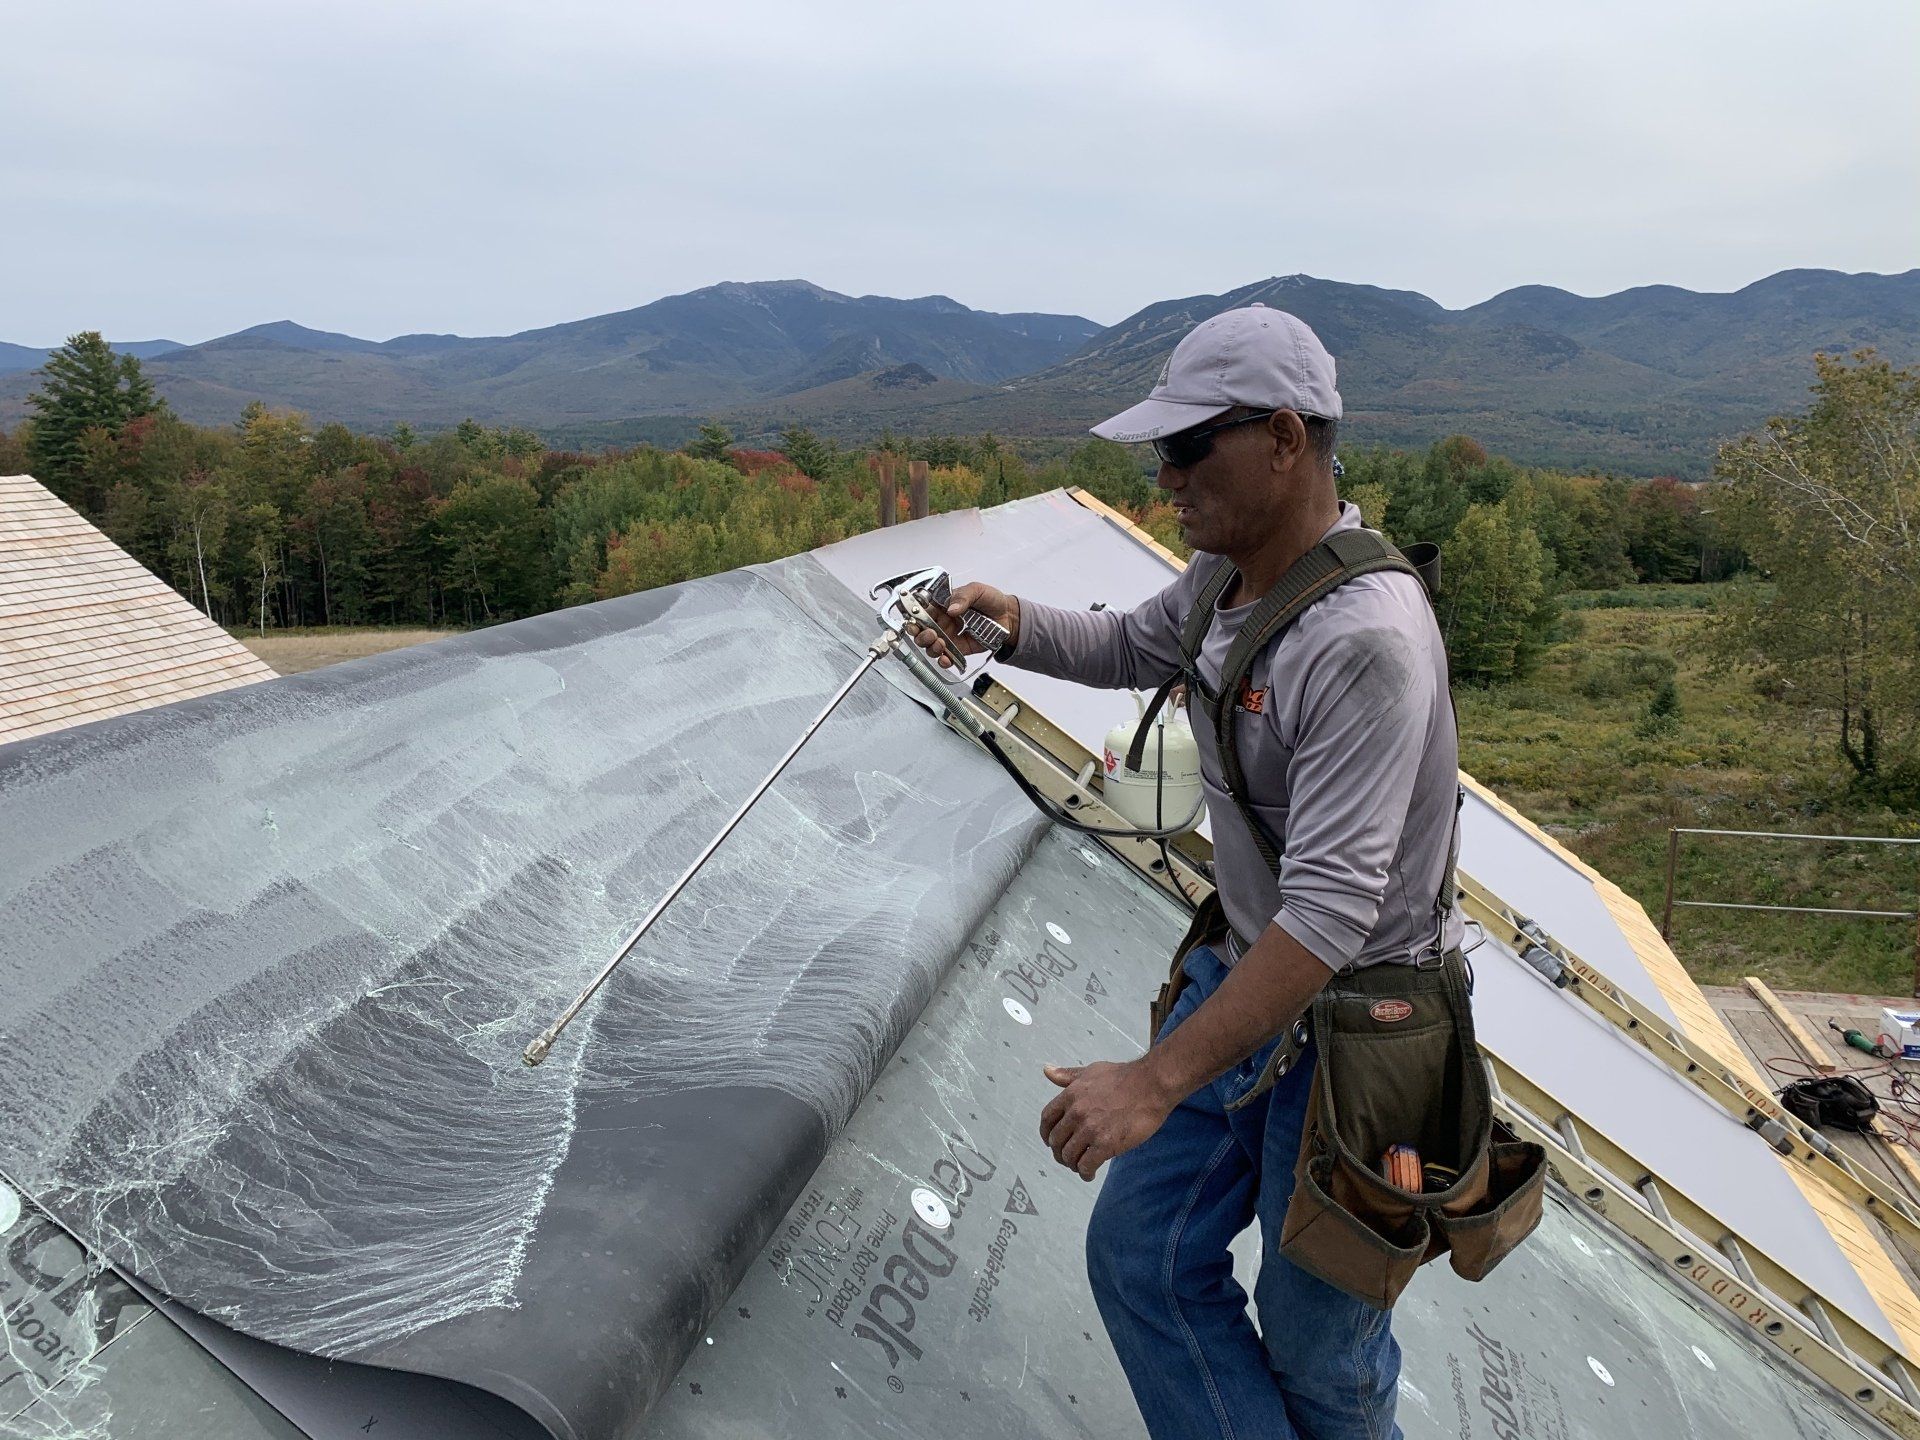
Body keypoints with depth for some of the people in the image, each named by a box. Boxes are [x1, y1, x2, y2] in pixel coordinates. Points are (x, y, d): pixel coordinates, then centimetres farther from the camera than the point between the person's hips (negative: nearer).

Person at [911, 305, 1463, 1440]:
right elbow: (1134, 647, 21)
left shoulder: (1365, 639, -30)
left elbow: (1331, 909, -33)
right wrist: (1013, 622, 0)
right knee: (1141, 1258, 14)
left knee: (1314, 1347, 12)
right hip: (1243, 971, 8)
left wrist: (1155, 1082, -32)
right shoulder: (1228, 571, -1)